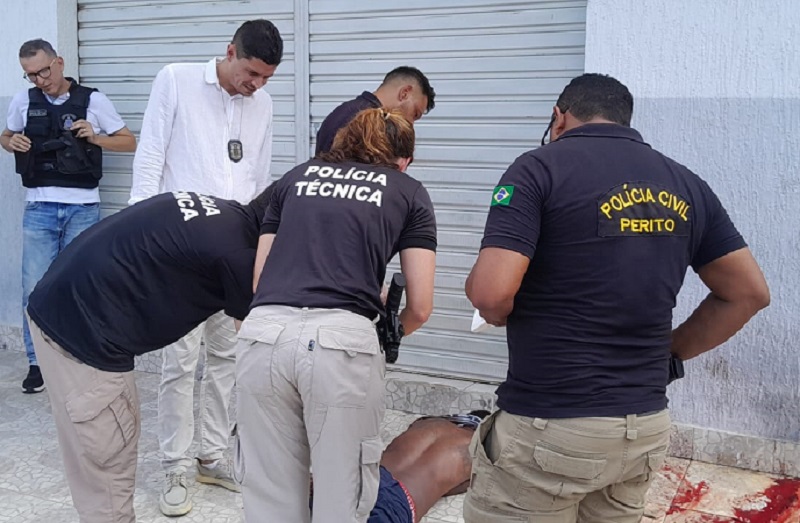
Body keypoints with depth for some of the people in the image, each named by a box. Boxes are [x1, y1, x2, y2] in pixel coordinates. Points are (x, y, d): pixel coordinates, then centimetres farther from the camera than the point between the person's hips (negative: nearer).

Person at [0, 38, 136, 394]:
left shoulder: (92, 100, 0)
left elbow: (129, 142, 5)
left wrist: (95, 137, -12)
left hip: (83, 208, -2)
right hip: (39, 208, 2)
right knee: (35, 289, 2)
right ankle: (38, 362, 15)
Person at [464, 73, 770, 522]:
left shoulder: (541, 168, -9)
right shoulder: (684, 184, 8)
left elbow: (491, 293, -20)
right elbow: (749, 292, 10)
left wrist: (503, 314, 3)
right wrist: (671, 352, 15)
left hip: (548, 427, -6)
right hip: (647, 426, 6)